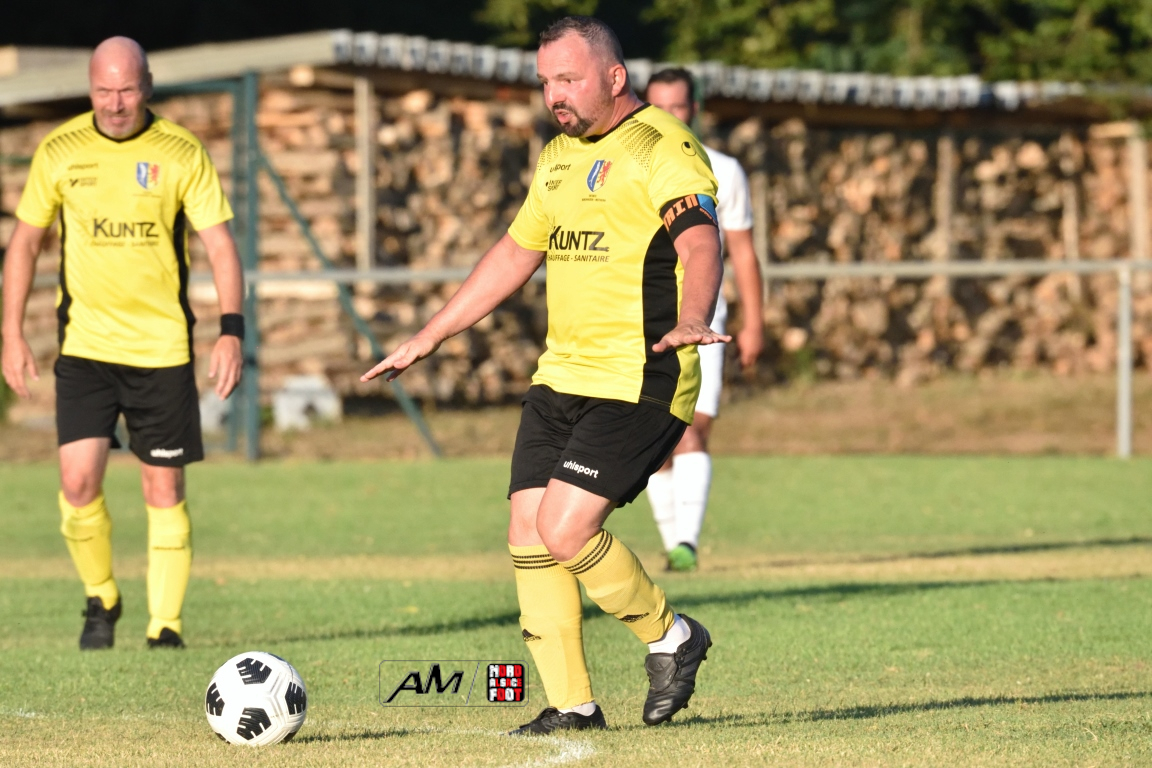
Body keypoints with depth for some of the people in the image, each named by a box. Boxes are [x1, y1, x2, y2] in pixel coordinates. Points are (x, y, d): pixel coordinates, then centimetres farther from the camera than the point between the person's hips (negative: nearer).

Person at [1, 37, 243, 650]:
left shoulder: (182, 154, -3)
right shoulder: (59, 152, 1)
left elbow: (219, 244, -5)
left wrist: (231, 330, -17)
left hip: (162, 347, -1)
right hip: (84, 345, 1)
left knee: (164, 491, 1)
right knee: (78, 482, -10)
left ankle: (165, 624, 10)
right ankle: (101, 599, 13)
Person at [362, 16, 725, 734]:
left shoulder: (664, 151, -11)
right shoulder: (559, 156, 16)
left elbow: (700, 246, -26)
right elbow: (516, 253, 27)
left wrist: (689, 322, -46)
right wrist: (430, 336, 27)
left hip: (640, 384, -9)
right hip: (561, 377, 9)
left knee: (565, 531, -16)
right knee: (528, 533, 0)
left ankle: (671, 637, 7)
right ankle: (572, 706, 8)